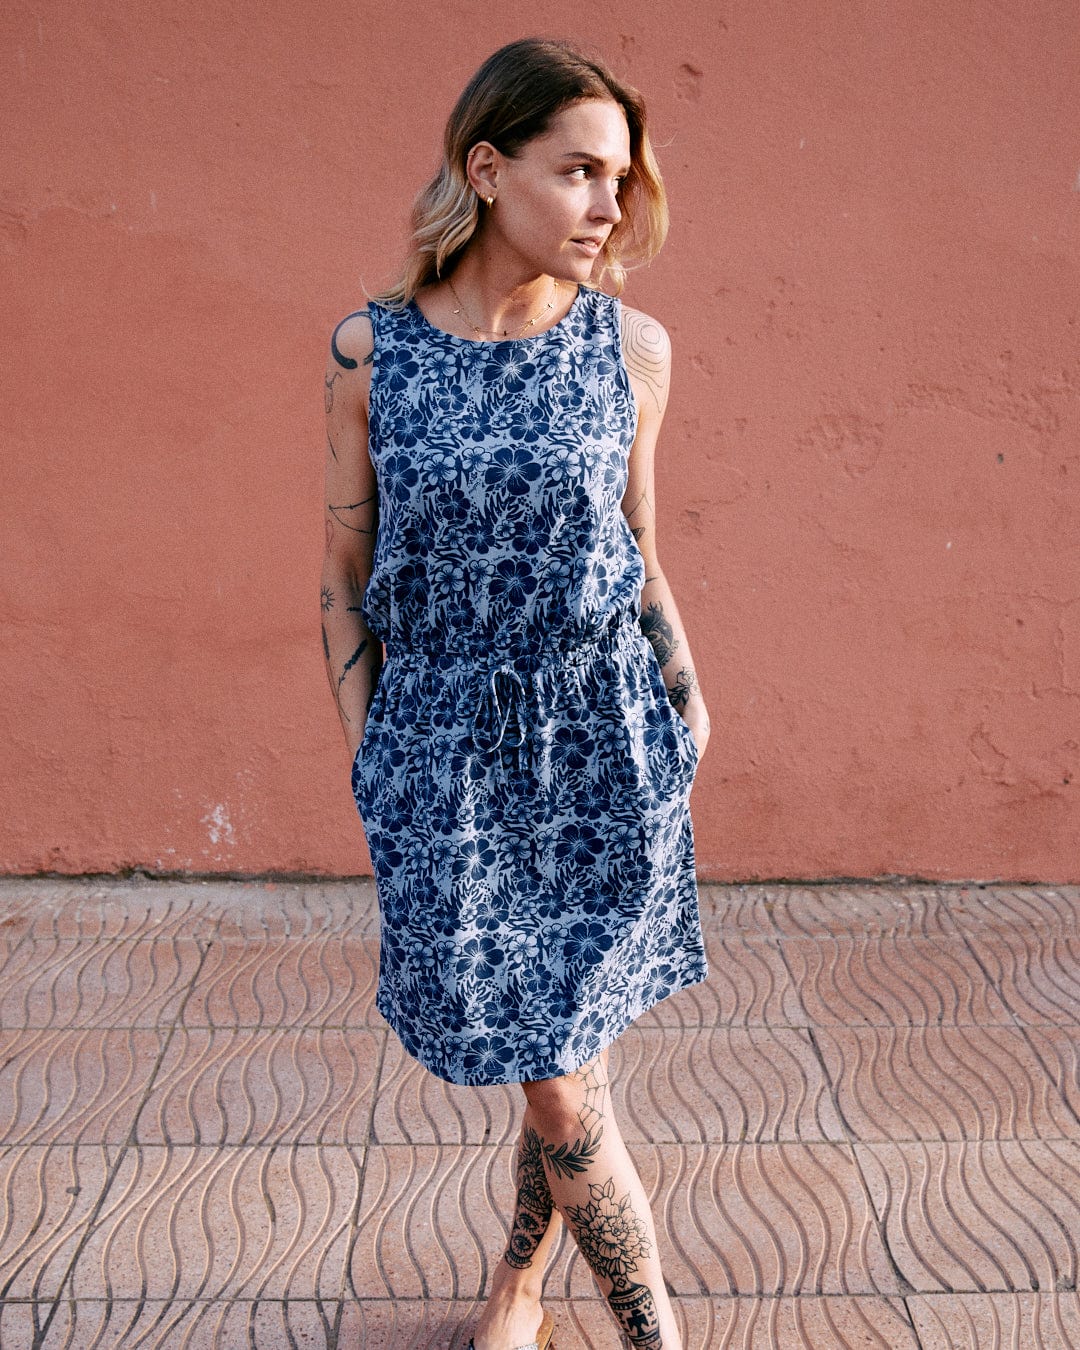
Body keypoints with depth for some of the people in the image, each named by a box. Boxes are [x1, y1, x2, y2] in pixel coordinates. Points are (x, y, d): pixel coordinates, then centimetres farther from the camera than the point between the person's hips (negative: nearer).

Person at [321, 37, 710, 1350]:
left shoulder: (631, 345, 0)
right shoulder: (367, 350, -4)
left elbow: (637, 556, 9)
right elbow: (346, 585, 2)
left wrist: (688, 713, 7)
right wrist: (365, 761, 1)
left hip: (604, 746, 1)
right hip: (446, 753, -1)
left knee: (563, 1054, 11)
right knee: (559, 1080, 6)